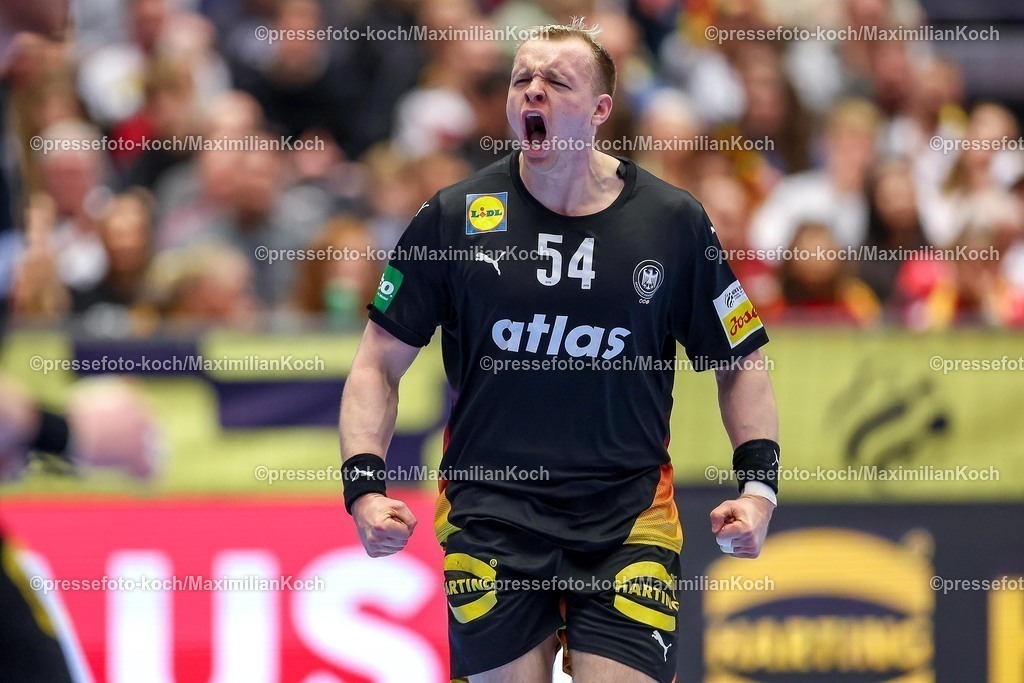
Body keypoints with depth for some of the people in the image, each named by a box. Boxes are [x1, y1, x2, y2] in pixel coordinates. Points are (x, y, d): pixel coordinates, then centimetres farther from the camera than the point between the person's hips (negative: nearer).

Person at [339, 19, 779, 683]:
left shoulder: (674, 222, 2)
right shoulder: (455, 217, 2)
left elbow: (740, 364, 10)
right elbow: (381, 363, 6)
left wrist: (759, 485, -3)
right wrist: (364, 487, -7)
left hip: (629, 520, 0)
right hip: (489, 515, 0)